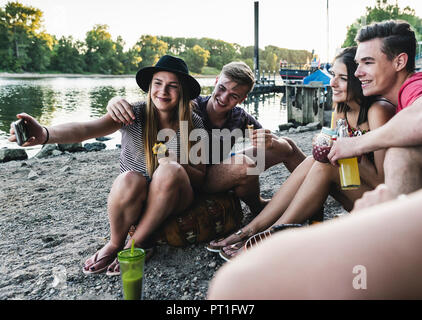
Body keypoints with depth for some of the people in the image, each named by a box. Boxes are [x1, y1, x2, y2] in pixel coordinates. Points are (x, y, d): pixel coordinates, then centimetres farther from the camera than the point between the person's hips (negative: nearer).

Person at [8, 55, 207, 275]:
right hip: (134, 203, 0)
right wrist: (45, 134, -49)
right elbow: (88, 129, -29)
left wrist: (177, 166, -25)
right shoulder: (133, 114, -11)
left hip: (174, 201, 1)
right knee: (129, 180, -34)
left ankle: (136, 243, -13)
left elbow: (204, 178, -3)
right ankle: (115, 243, -5)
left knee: (170, 171, -31)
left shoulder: (193, 124, -8)